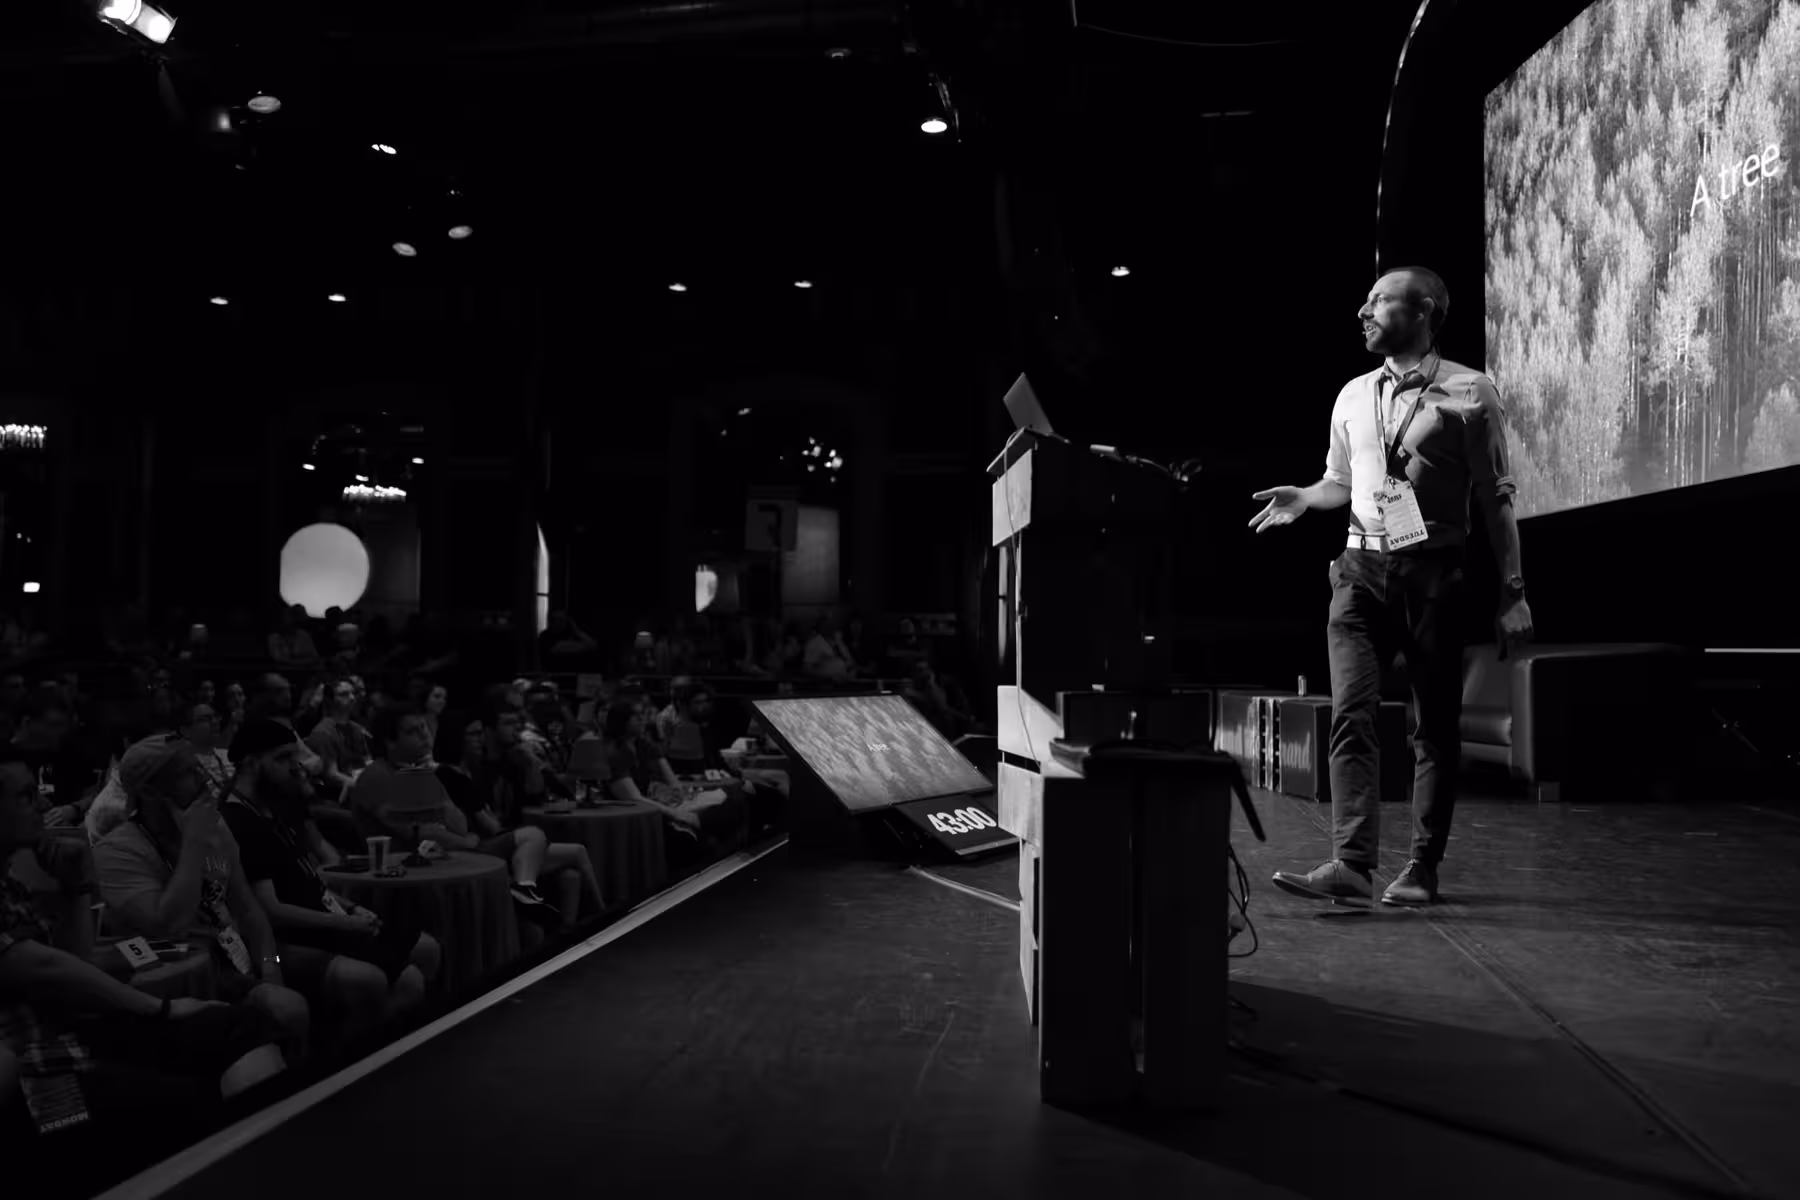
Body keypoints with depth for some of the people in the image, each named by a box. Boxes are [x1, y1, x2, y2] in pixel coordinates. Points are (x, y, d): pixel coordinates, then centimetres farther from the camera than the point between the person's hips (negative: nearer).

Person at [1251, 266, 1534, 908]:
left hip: (1432, 570, -3)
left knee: (1436, 724, 3)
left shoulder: (1469, 393, 0)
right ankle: (1352, 863, -10)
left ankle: (1422, 869, 11)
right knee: (1351, 715, -8)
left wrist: (1513, 592, -4)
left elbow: (1495, 498, 0)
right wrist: (1304, 498, 2)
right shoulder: (1354, 396, 13)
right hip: (1362, 567, 4)